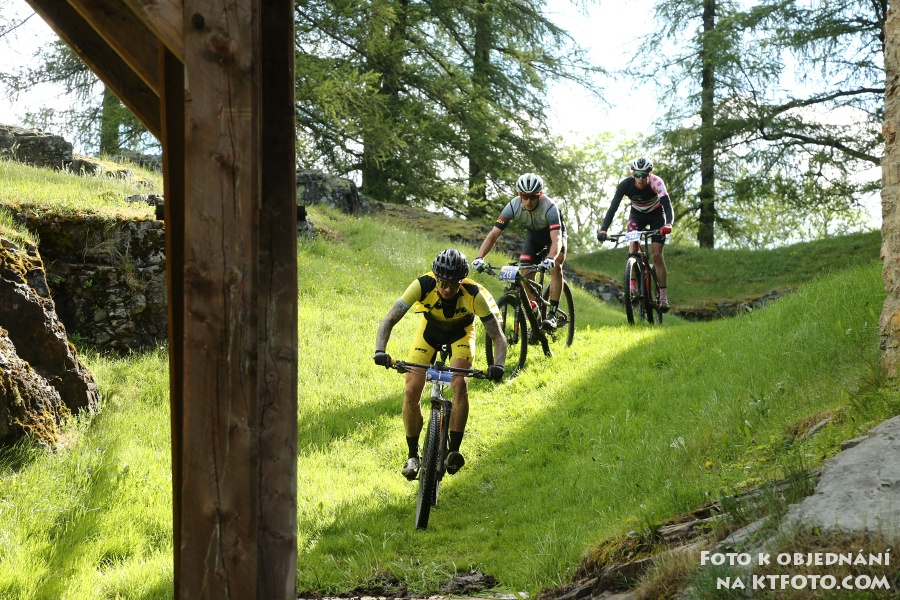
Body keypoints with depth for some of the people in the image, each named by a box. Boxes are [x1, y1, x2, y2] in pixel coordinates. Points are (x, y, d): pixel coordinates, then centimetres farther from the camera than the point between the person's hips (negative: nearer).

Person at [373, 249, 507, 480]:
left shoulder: (474, 294, -36)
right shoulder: (423, 285, -35)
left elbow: (498, 337, -31)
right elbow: (389, 320, -35)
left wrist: (498, 365, -50)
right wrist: (380, 351, -52)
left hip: (461, 332, -1)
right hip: (430, 328, 1)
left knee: (460, 385, -26)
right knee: (412, 389, -13)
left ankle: (454, 451, -14)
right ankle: (412, 455, 2)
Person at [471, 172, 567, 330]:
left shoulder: (549, 207, -39)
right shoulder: (513, 206, -30)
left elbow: (556, 238, -49)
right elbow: (493, 234, -30)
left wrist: (550, 259, -69)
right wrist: (479, 258, -45)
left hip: (554, 233, -3)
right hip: (533, 235, 3)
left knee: (556, 267, -27)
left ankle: (552, 314, -22)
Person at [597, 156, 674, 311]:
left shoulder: (656, 182, -33)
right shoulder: (625, 185, -28)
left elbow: (667, 204, -42)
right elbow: (613, 207, -33)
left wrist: (668, 224, -62)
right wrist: (603, 229, -47)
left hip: (656, 215, -1)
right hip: (637, 215, 1)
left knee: (657, 255, -10)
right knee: (633, 243, -25)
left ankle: (663, 295, -2)